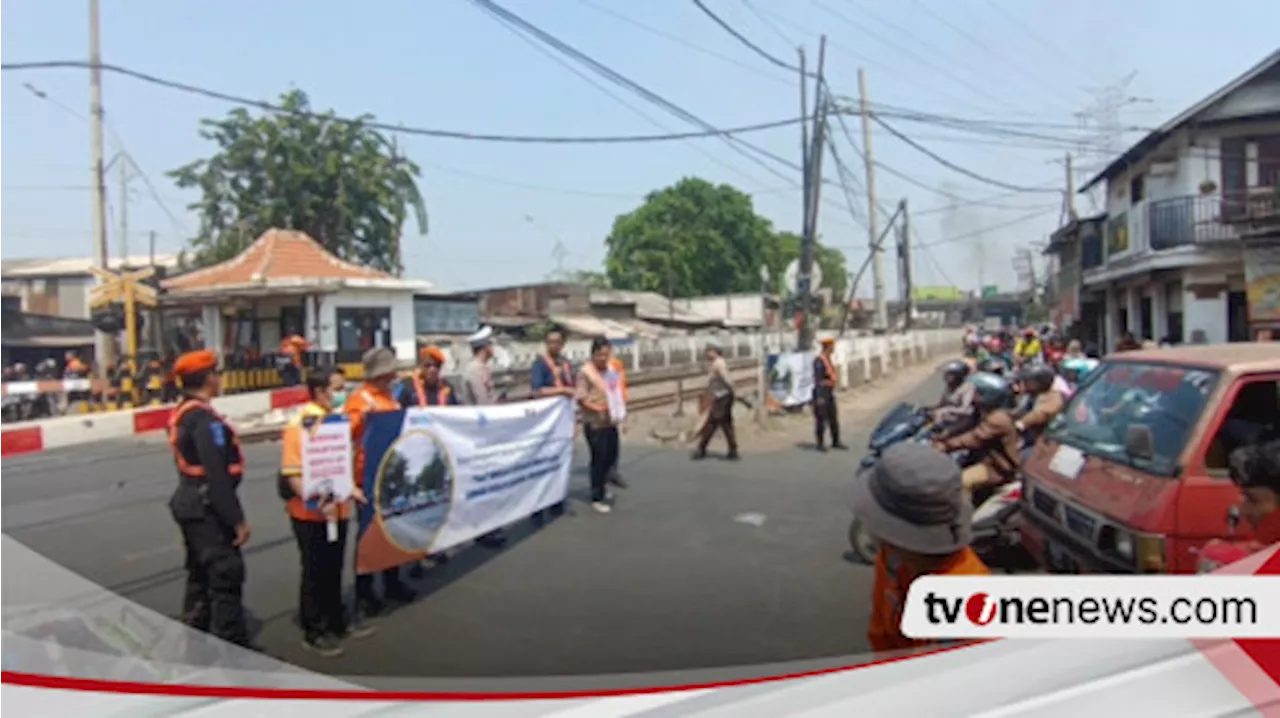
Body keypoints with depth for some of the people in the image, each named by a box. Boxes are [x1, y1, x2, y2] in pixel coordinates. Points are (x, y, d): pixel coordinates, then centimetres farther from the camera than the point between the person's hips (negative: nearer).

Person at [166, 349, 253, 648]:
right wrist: (237, 518, -20)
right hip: (206, 507, -10)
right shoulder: (204, 418, -21)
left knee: (200, 574, 19)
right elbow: (216, 475, -24)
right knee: (226, 576, -3)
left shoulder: (181, 413, 10)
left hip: (189, 502, 10)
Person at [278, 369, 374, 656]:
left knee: (334, 570, 18)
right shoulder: (298, 425, -16)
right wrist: (310, 499, -29)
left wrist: (351, 487, 12)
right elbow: (291, 472, -20)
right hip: (310, 513, -7)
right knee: (315, 573, 5)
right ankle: (313, 633, 19)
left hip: (337, 509, 7)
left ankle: (337, 623, 32)